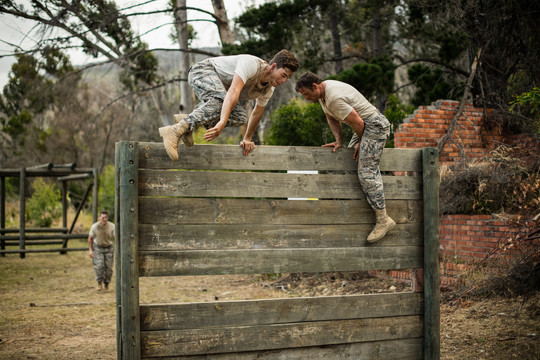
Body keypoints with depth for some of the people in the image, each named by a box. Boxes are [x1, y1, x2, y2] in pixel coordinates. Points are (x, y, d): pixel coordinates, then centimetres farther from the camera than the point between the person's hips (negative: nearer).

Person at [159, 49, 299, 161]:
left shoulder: (268, 90, -2)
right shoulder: (252, 64, -30)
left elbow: (257, 113, 13)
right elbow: (233, 92, -42)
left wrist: (247, 139, 13)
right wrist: (222, 122, -52)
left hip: (220, 87, 9)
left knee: (240, 117, -11)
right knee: (221, 100, -38)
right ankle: (175, 130, -47)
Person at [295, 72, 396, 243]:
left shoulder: (334, 98, -26)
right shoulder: (322, 91, 6)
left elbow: (358, 123, -21)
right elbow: (332, 119, 15)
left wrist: (360, 144, -5)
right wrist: (339, 141, 3)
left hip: (375, 126, -11)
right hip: (365, 127, 11)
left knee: (367, 173, -14)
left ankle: (383, 219, -10)